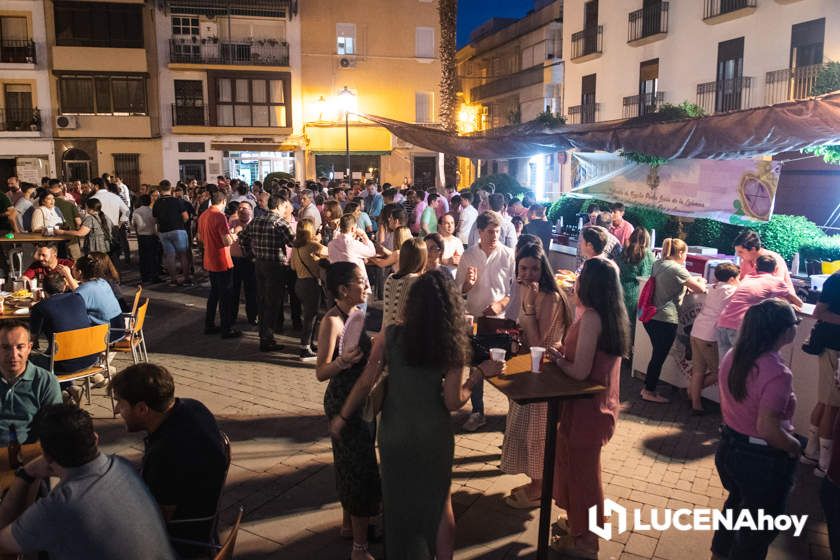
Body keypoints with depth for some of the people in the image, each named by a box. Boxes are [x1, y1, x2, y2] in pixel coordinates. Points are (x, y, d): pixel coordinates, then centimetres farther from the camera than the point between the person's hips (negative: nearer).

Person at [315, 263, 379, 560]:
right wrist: (343, 361, -39)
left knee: (352, 464, 21)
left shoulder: (356, 313, 4)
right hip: (344, 402, -8)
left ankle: (349, 523, 39)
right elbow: (321, 373, -23)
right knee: (362, 469, -4)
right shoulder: (332, 321, -21)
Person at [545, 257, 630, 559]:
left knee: (580, 470, 9)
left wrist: (558, 358, -8)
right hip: (600, 404, 9)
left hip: (586, 408, -9)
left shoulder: (591, 318, -25)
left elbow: (580, 371, -25)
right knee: (583, 467, 24)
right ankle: (579, 525, 42)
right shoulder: (613, 314, 3)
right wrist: (565, 351, 6)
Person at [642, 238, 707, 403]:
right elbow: (700, 289, -11)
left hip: (650, 316, 8)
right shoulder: (678, 270, -15)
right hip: (665, 319, -8)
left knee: (657, 354, 19)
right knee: (659, 356, 5)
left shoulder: (657, 264, 9)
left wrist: (687, 285, 15)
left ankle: (648, 387, 26)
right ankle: (650, 391, 14)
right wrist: (701, 281, 11)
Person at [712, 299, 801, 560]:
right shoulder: (777, 372, -28)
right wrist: (795, 446, -12)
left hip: (729, 448, 7)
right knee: (759, 529, 17)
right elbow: (768, 429, -30)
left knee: (737, 503, 32)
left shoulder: (732, 356, -4)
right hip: (762, 460, -7)